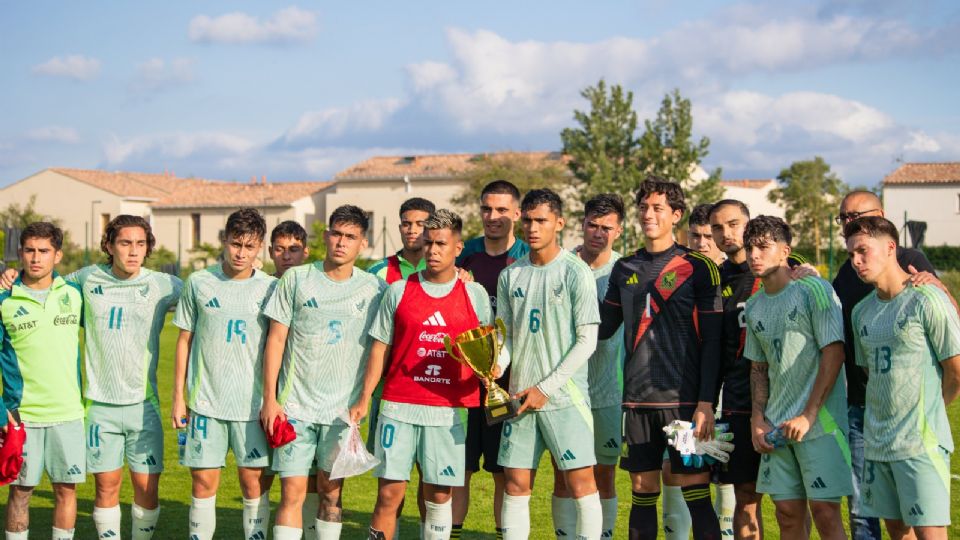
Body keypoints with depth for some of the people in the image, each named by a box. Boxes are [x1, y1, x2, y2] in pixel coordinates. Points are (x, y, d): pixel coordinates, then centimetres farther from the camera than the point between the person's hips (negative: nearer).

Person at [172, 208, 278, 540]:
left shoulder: (271, 288, 2)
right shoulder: (199, 283, 4)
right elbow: (184, 340, 10)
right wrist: (178, 396, 6)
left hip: (254, 403, 0)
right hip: (206, 401, 1)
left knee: (255, 483, 1)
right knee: (203, 482, 3)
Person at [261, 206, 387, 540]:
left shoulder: (375, 289, 3)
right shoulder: (297, 279, 1)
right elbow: (276, 339, 2)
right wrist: (269, 398, -2)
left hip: (343, 409, 1)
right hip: (295, 405, -1)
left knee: (332, 492, 7)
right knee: (292, 492, -4)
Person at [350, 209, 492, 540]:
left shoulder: (474, 295, 6)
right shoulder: (398, 291, 6)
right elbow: (380, 347, 8)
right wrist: (364, 399, 2)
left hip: (449, 411, 0)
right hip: (398, 407, 0)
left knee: (439, 496, 4)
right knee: (389, 493, -1)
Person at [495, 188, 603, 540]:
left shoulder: (576, 272, -5)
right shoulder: (510, 275, 10)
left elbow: (587, 341, -7)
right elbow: (506, 335, 14)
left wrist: (545, 387, -10)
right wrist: (496, 367, -8)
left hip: (564, 395, -4)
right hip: (521, 398, 4)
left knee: (581, 483, -6)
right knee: (516, 485, 6)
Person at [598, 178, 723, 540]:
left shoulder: (698, 268, -2)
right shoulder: (624, 269, 12)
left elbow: (712, 341, -5)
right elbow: (602, 327, 14)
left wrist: (706, 402, -12)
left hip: (684, 400, -4)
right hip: (637, 401, 4)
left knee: (696, 495, -4)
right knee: (643, 494, 9)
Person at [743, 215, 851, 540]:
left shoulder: (814, 290, -7)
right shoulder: (754, 307, 13)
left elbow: (834, 354, -12)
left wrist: (808, 416, -14)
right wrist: (758, 418, 6)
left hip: (820, 422, -6)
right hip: (776, 428, 6)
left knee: (824, 511, -8)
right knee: (788, 513, 7)